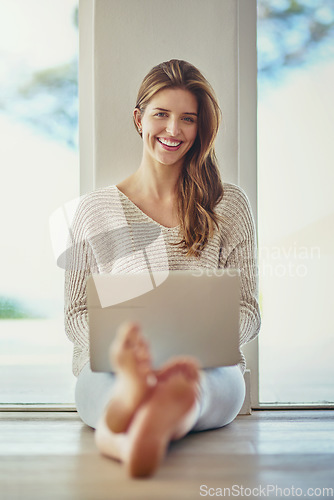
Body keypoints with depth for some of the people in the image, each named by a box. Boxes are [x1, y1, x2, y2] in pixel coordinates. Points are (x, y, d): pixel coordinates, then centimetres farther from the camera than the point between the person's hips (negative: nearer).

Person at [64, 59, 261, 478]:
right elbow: (76, 313, 12)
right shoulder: (96, 209, 13)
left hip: (208, 369, 0)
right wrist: (112, 345, -12)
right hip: (108, 371, 1)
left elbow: (248, 310, 12)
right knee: (104, 380, -39)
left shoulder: (230, 204, 14)